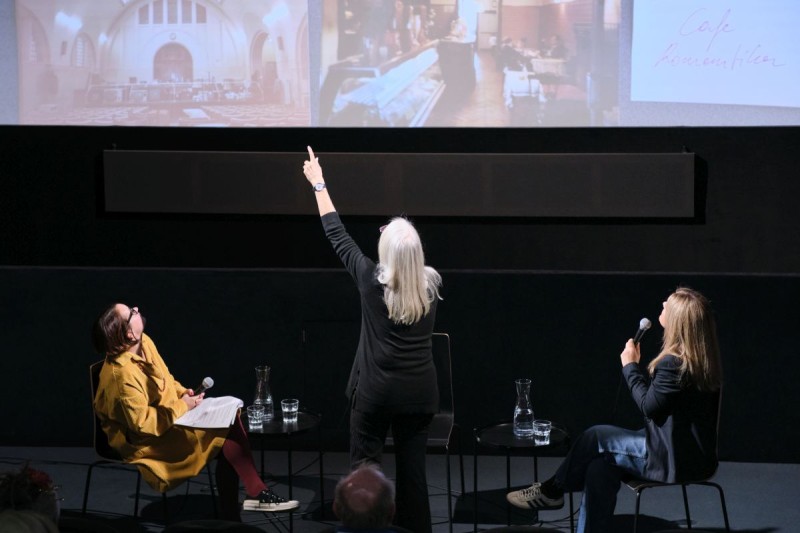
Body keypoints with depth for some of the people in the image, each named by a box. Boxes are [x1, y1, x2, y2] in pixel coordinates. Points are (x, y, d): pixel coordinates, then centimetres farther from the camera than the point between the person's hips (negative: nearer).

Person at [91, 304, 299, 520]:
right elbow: (142, 423, -26)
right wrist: (181, 406, -19)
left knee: (228, 417, -10)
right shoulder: (122, 373, -28)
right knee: (227, 431, -18)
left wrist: (182, 393, -2)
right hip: (145, 440, -9)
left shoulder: (144, 342, -1)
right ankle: (257, 493, -2)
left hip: (167, 416, 9)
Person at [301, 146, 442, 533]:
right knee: (412, 468, 7)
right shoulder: (431, 285, -4)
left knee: (364, 468, 6)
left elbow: (338, 236, 1)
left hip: (376, 389, -3)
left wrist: (318, 184, 11)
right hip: (419, 390, 3)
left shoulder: (371, 280, -10)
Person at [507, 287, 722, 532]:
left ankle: (552, 490, 22)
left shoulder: (673, 363, -23)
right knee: (599, 466, 4)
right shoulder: (699, 358, 8)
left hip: (674, 459, -9)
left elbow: (649, 406, -13)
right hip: (692, 454, 9)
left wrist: (630, 366, -4)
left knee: (596, 437, 2)